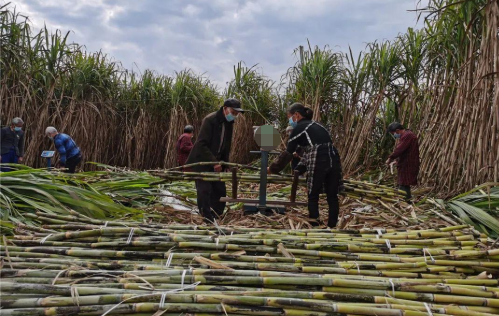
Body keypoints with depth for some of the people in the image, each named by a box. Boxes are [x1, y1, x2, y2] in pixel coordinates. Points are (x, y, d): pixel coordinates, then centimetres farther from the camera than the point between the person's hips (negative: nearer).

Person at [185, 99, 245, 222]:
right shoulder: (210, 120, -19)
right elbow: (201, 144, -24)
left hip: (216, 163, 8)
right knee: (205, 191, -10)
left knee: (220, 192, 6)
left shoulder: (229, 123, 5)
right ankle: (208, 222, -4)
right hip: (202, 162, -8)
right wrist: (214, 162, -27)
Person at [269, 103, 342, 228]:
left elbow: (288, 153, 5)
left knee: (313, 197, 7)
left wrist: (272, 169, 15)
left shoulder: (299, 128, 4)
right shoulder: (316, 126, 27)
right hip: (334, 161, 7)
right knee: (332, 197, 11)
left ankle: (314, 226, 9)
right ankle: (332, 227, 16)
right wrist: (299, 169, 33)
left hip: (318, 164, -7)